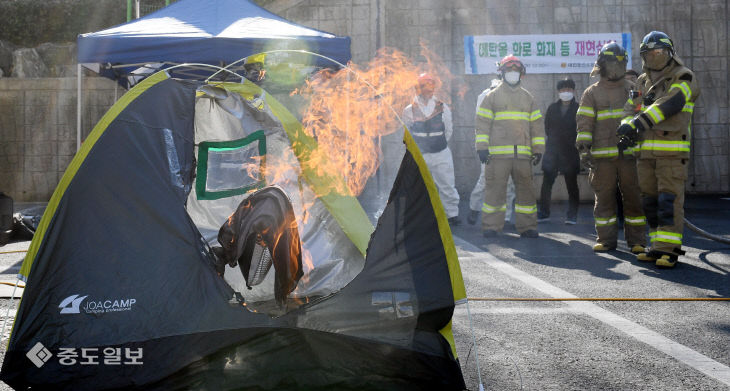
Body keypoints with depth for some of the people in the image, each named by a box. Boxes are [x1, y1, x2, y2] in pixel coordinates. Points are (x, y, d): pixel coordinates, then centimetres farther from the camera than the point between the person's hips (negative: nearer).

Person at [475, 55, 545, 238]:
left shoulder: (528, 97, 18)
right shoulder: (492, 96, 8)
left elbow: (536, 125, 18)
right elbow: (482, 122, 3)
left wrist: (538, 149, 11)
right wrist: (482, 147, -6)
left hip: (523, 153, 3)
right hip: (498, 154, -3)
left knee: (526, 189, 3)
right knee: (495, 189, -3)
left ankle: (526, 226, 11)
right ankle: (491, 226, 5)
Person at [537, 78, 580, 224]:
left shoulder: (578, 109, 1)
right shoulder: (553, 108, 11)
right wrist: (554, 139, 7)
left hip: (571, 152, -2)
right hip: (552, 150, 3)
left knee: (571, 184, 4)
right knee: (546, 182, -2)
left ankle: (572, 215, 9)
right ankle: (543, 212, 7)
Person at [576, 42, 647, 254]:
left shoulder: (632, 90, 14)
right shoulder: (592, 93, 9)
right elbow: (584, 122, 1)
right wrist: (584, 145, -11)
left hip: (630, 154, 1)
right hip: (602, 155, -1)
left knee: (633, 197, 1)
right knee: (604, 198, 3)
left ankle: (636, 241, 9)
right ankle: (606, 239, 12)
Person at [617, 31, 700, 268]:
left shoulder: (683, 78, -2)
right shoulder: (642, 82, 18)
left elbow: (669, 104, -18)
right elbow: (631, 108, 17)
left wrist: (639, 122, -27)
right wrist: (629, 129, -5)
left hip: (672, 150, -7)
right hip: (646, 150, 7)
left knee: (670, 199, -10)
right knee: (650, 200, 8)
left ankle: (669, 249, -8)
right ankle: (657, 247, 16)